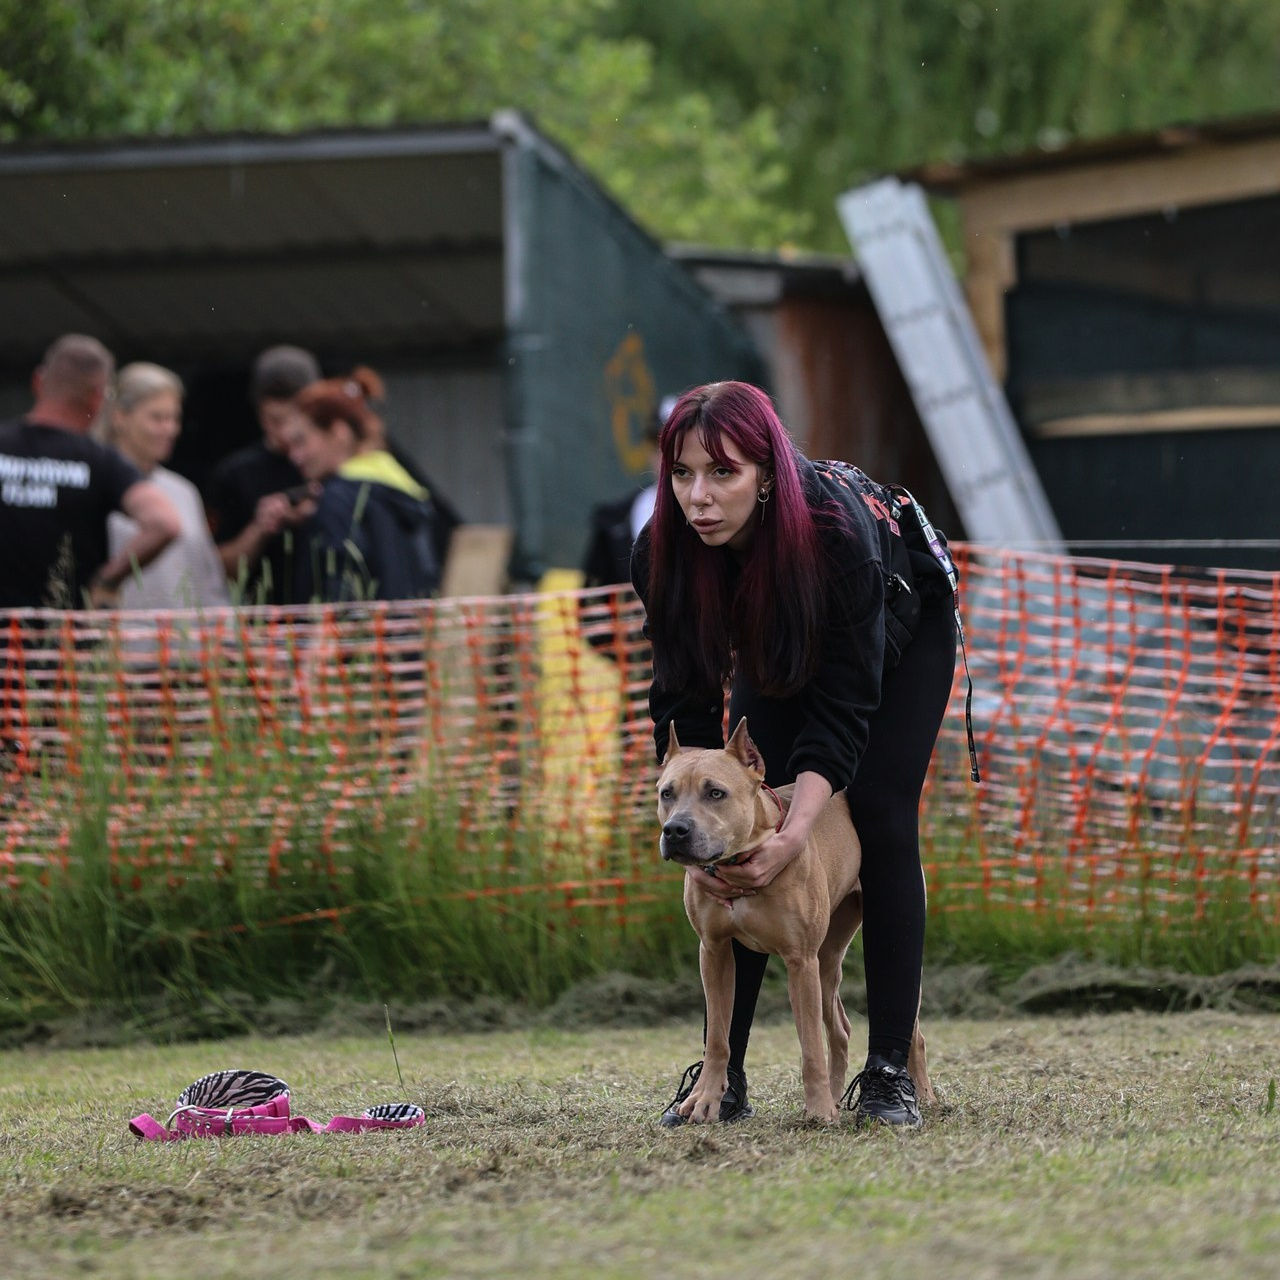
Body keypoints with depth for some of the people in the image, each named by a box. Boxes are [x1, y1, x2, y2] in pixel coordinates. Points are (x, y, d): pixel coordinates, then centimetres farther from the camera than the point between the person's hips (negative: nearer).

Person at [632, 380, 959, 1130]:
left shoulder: (839, 530, -42)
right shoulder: (666, 552, -31)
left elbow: (843, 708, -38)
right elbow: (685, 706, -23)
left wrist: (793, 836, -48)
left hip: (903, 629, -3)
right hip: (779, 650, 4)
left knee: (880, 818, -15)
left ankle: (890, 1070, -12)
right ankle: (723, 1072, -5)